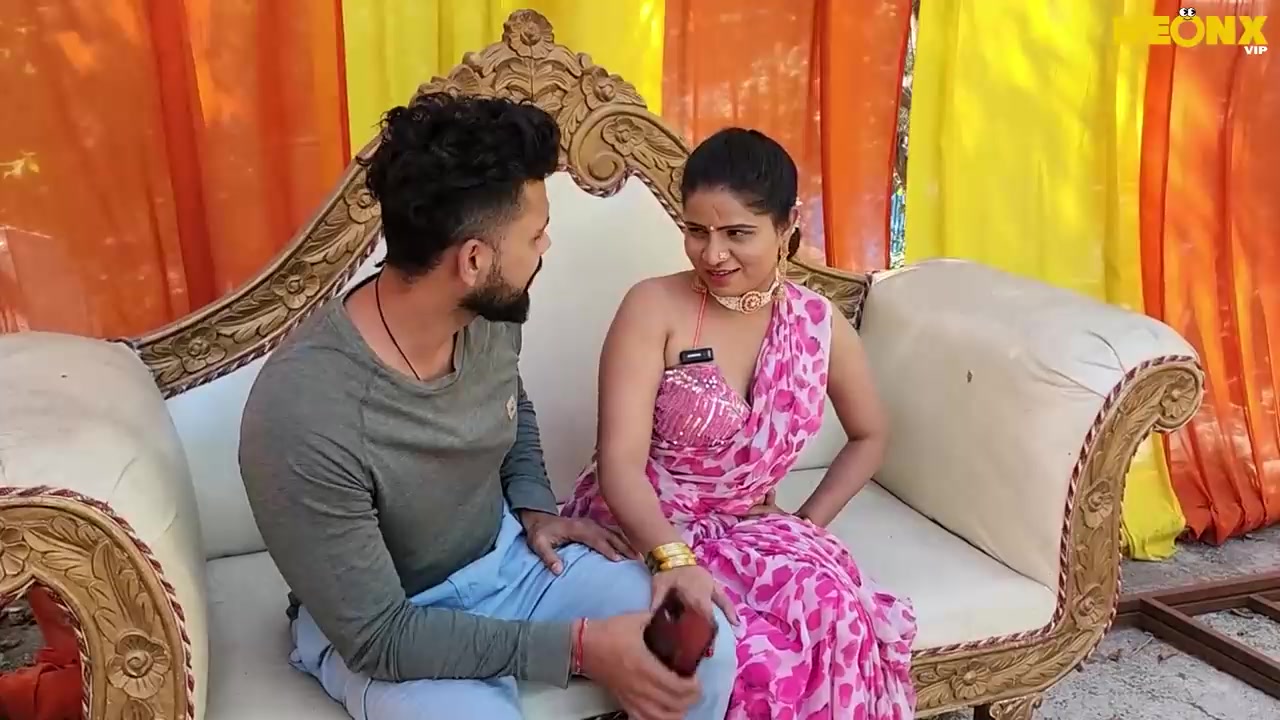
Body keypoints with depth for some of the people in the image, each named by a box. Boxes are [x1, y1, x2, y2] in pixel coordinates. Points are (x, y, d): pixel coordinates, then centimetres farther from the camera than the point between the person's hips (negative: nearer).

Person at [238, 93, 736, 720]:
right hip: (375, 628, -5)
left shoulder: (489, 317, -12)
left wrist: (534, 504, -3)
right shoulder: (304, 416, -33)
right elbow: (377, 635, -27)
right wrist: (578, 646, -29)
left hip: (506, 554, 5)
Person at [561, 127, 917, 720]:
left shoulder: (819, 324, 0)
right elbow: (620, 462, -20)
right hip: (638, 534, -4)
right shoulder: (653, 308, -13)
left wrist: (804, 526, 4)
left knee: (831, 610, -28)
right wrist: (674, 557, -38)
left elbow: (868, 436, 16)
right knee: (755, 654, -31)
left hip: (744, 532, 4)